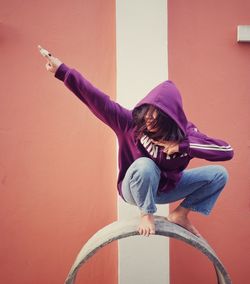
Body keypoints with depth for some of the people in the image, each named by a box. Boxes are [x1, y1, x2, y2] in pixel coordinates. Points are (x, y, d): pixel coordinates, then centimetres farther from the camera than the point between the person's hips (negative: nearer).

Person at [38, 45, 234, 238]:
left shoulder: (185, 133, -19)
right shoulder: (130, 121, -25)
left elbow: (227, 151, -24)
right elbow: (95, 98, -30)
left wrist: (182, 146, -33)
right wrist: (62, 70, -35)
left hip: (166, 187, 4)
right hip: (135, 189, -3)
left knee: (219, 174, -10)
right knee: (145, 164, -40)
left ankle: (180, 214, 5)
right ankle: (146, 214, -12)